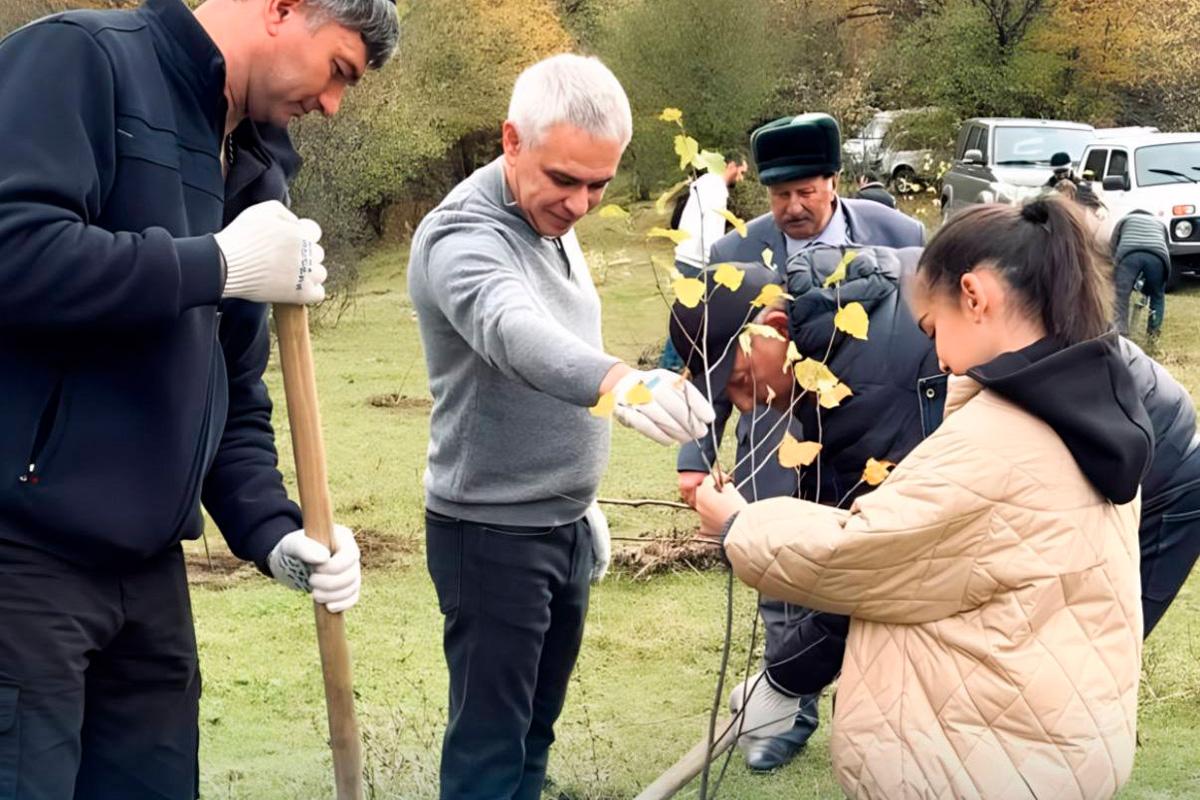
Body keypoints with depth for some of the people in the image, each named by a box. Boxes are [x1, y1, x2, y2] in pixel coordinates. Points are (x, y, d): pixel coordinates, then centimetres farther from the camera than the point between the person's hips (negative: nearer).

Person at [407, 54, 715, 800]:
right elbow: (516, 332, -44)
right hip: (492, 537, -8)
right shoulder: (464, 236, -22)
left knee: (536, 730, 17)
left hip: (563, 526, 8)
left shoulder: (556, 227, 7)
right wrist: (621, 382, -63)